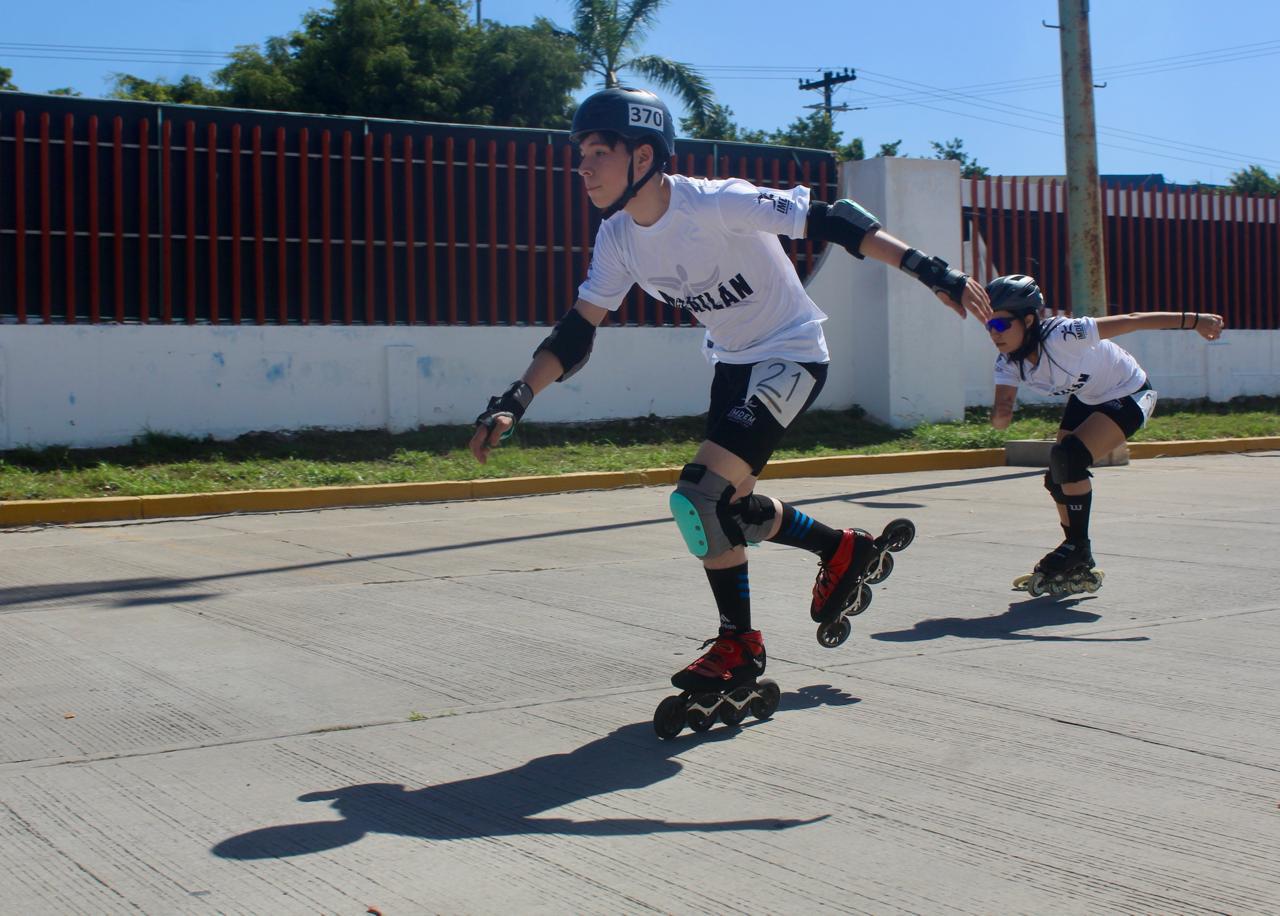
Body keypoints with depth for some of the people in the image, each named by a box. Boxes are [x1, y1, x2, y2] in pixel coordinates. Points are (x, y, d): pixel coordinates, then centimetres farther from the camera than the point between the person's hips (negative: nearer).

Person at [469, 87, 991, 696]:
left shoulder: (717, 204, -28)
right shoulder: (617, 238, -6)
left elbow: (829, 220, -28)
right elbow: (576, 331, -1)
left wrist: (928, 269, -33)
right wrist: (514, 401, -11)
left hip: (790, 355, -8)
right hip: (732, 363, 8)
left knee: (703, 497, -19)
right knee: (724, 505, 11)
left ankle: (739, 646, 2)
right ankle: (842, 549, 33)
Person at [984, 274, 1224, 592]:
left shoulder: (1063, 335, -36)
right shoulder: (1008, 362, -15)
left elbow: (1130, 321, -29)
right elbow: (1000, 414, -21)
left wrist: (1193, 321, -25)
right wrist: (1000, 415, -46)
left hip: (1129, 395, -8)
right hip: (1086, 399, 8)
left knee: (1067, 458, -25)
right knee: (1057, 479, 4)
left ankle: (1078, 548, -9)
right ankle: (1079, 566, 22)